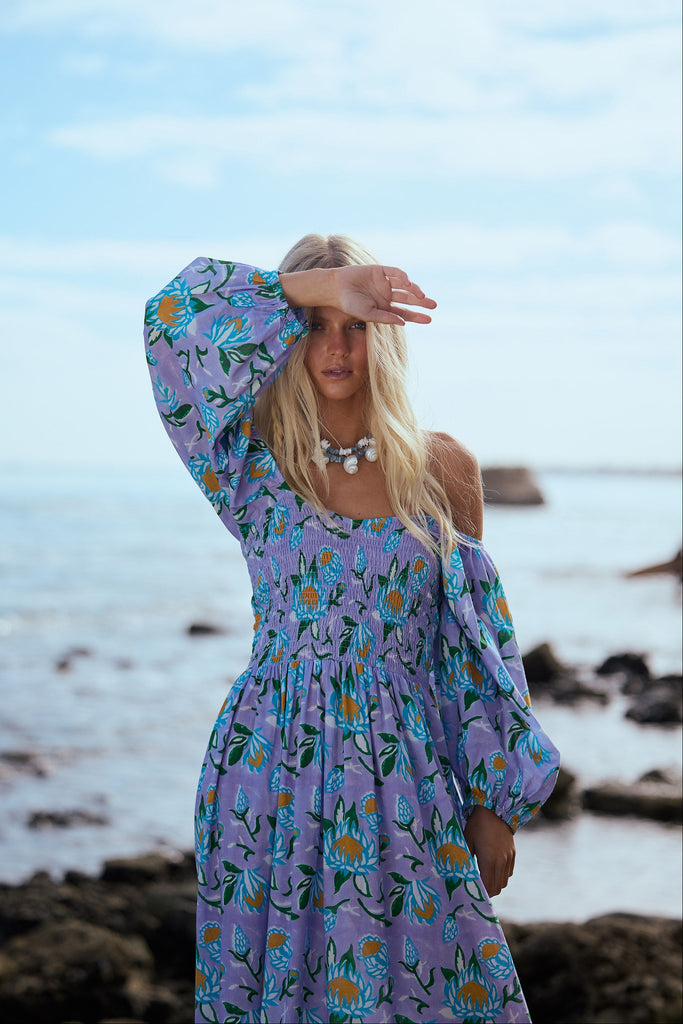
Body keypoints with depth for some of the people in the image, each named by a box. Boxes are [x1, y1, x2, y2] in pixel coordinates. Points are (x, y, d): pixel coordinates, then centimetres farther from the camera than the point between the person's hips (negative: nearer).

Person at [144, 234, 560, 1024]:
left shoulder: (442, 469, 2)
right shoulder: (255, 468, -2)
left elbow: (475, 640, 5)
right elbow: (177, 318, -16)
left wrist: (493, 805, 5)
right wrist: (322, 288, -21)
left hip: (406, 780, 1)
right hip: (274, 775, -1)